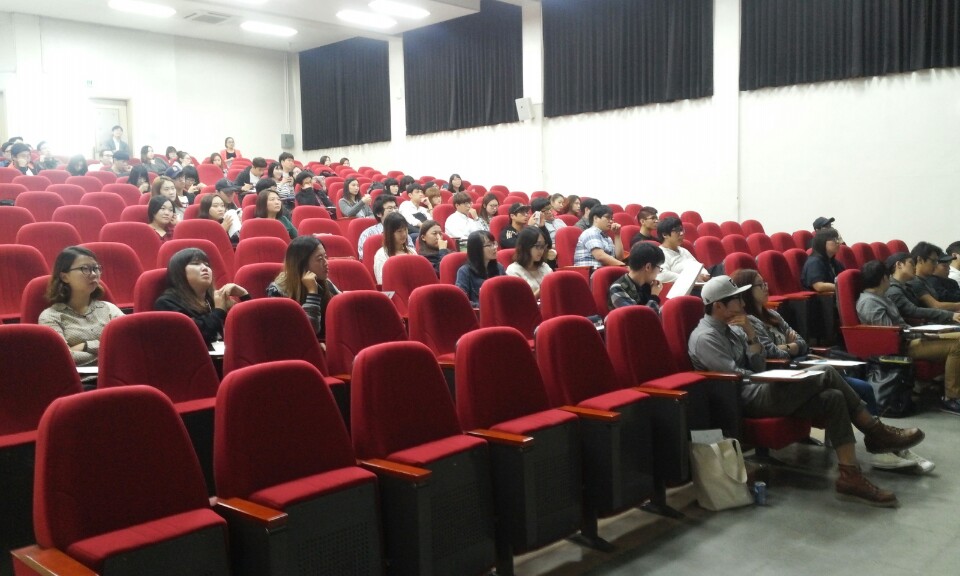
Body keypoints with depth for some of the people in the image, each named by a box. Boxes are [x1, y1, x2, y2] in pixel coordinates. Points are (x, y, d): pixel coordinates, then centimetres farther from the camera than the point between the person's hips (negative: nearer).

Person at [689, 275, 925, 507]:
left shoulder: (731, 328, 15)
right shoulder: (704, 338, -12)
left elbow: (758, 368, 10)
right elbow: (736, 376, -17)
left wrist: (750, 334, -3)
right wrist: (779, 378, -6)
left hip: (759, 391, 9)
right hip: (746, 400, -9)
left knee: (832, 398, -10)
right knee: (826, 375, -17)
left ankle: (850, 476, -14)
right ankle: (876, 433, -4)